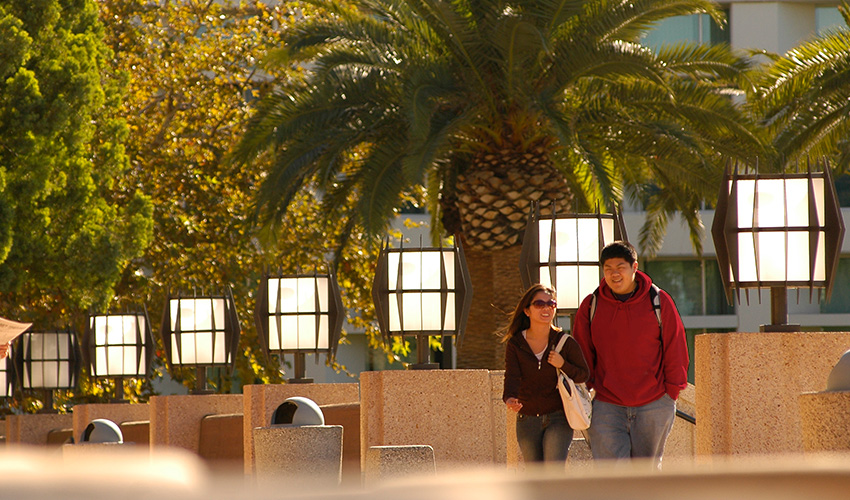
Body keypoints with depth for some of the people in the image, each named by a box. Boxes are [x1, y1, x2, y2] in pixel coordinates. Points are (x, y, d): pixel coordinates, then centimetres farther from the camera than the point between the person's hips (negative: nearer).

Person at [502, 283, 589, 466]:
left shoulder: (565, 342, -4)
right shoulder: (515, 344, -3)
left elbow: (583, 375, 4)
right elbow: (512, 376, -16)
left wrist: (563, 365, -16)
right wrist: (509, 398, -38)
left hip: (558, 418, -2)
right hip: (527, 421, 2)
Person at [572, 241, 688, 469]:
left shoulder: (659, 301, 0)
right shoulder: (591, 305, 3)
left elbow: (675, 349, 6)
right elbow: (582, 354, 11)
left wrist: (672, 390, 3)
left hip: (653, 405, 0)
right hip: (606, 405, 0)